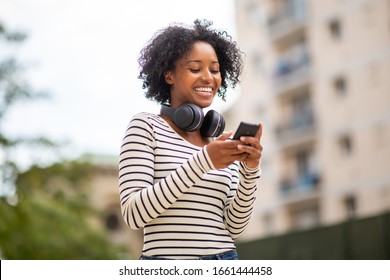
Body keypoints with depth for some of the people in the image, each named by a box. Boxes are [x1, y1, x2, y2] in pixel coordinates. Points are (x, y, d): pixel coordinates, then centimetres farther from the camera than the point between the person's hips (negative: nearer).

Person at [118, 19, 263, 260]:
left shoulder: (223, 143, 9)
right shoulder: (146, 126, -3)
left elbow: (234, 227, 6)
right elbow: (133, 213, -14)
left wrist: (250, 170, -10)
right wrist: (203, 161, -19)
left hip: (225, 256, 4)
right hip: (168, 256, -4)